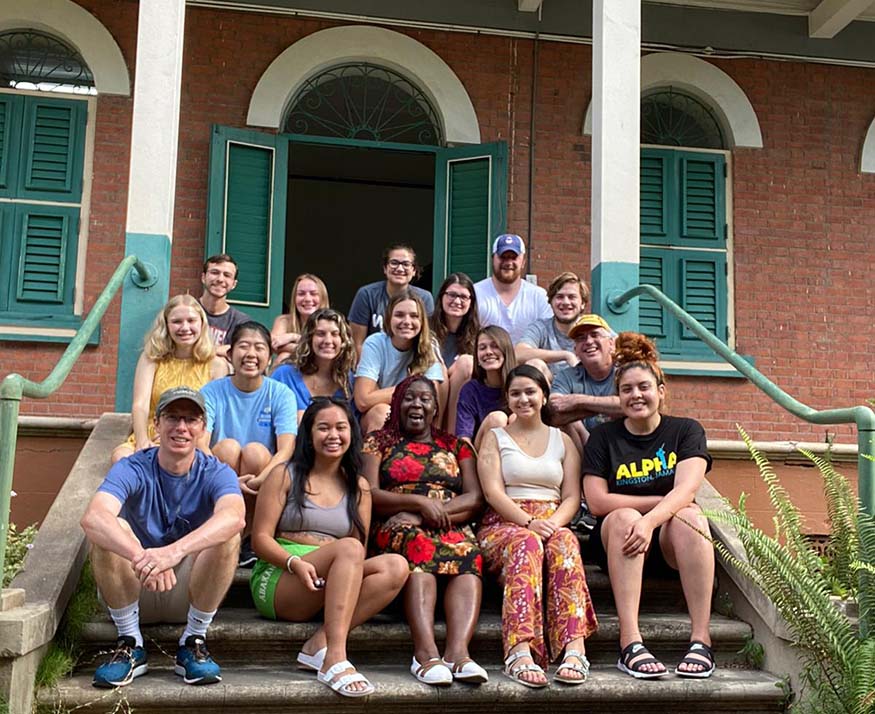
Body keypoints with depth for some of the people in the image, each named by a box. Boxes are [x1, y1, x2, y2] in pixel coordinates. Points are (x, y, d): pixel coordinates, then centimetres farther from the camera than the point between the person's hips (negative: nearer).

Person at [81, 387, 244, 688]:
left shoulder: (215, 473, -11)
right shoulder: (133, 469, -12)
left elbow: (234, 516, -36)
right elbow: (92, 517, -34)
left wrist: (174, 551, -53)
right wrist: (141, 557, -53)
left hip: (192, 593, 0)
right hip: (133, 592, 0)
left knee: (227, 534, -27)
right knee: (109, 530, -26)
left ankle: (194, 641, -12)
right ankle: (130, 643, -14)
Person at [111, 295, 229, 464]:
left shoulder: (216, 365, 5)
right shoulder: (151, 358, 8)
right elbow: (140, 405, -4)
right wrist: (142, 442, -24)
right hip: (151, 440, 1)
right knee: (120, 456, -33)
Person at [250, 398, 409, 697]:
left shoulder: (358, 487, 15)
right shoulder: (285, 475, 5)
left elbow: (359, 556, 9)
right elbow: (260, 538, -3)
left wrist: (349, 574, -15)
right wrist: (296, 563, -22)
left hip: (332, 588, 4)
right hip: (279, 579, -4)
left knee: (396, 567, -23)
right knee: (349, 548, -32)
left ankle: (320, 643, -31)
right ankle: (335, 660, -43)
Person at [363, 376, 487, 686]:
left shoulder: (456, 446, 24)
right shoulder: (379, 442, 19)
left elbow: (475, 499, 8)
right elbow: (370, 495, 3)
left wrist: (429, 513, -9)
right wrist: (420, 501, -12)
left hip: (450, 528, 2)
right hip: (397, 530, -2)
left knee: (469, 554, -34)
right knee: (418, 545, -38)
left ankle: (457, 650, -51)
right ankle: (426, 652, -51)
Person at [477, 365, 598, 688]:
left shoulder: (562, 440, 21)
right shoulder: (495, 438, 15)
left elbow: (572, 497, 10)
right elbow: (493, 492, -1)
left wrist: (553, 523, -13)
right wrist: (528, 522, -18)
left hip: (553, 523, 2)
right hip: (504, 524, -2)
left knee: (563, 542, -36)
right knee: (526, 542, -39)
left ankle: (574, 648, -49)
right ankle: (520, 652, -53)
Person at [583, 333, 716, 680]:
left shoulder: (686, 430, 5)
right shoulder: (603, 437, 6)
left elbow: (686, 490, -12)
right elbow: (597, 501, -6)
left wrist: (651, 520, -31)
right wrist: (661, 501, -9)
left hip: (671, 539, 0)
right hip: (616, 541, 0)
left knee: (690, 515, -31)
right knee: (624, 517, -33)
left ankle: (701, 640, -36)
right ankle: (631, 644, -42)